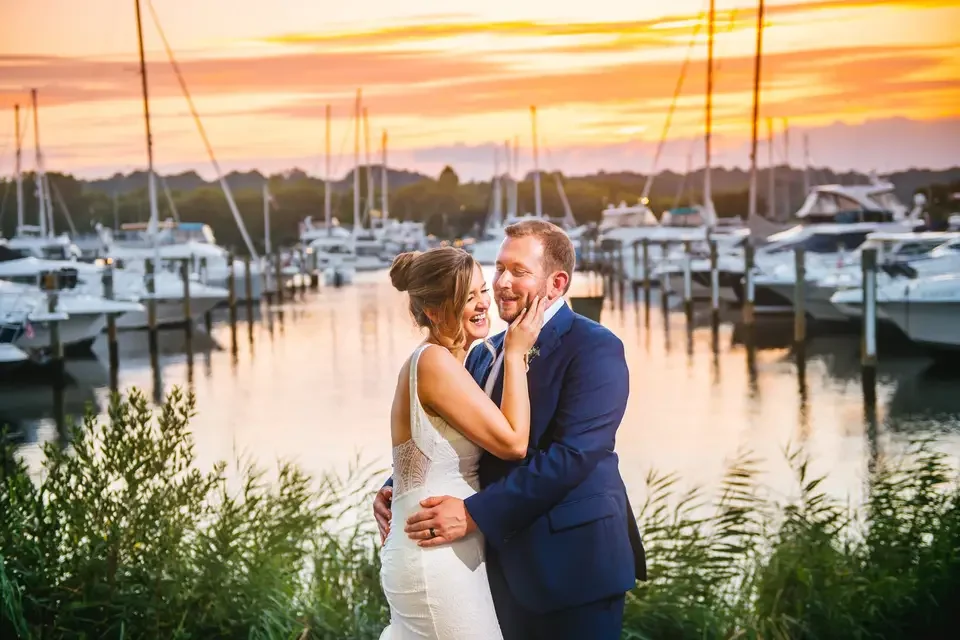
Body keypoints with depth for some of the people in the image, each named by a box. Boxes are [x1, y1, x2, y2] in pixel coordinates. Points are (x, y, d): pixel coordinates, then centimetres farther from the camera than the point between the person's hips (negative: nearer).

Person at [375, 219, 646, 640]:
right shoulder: (485, 354, 12)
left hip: (571, 561, -7)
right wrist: (397, 490, -4)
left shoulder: (595, 349, -12)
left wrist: (475, 514, -25)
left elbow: (572, 454, -22)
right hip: (505, 561, 7)